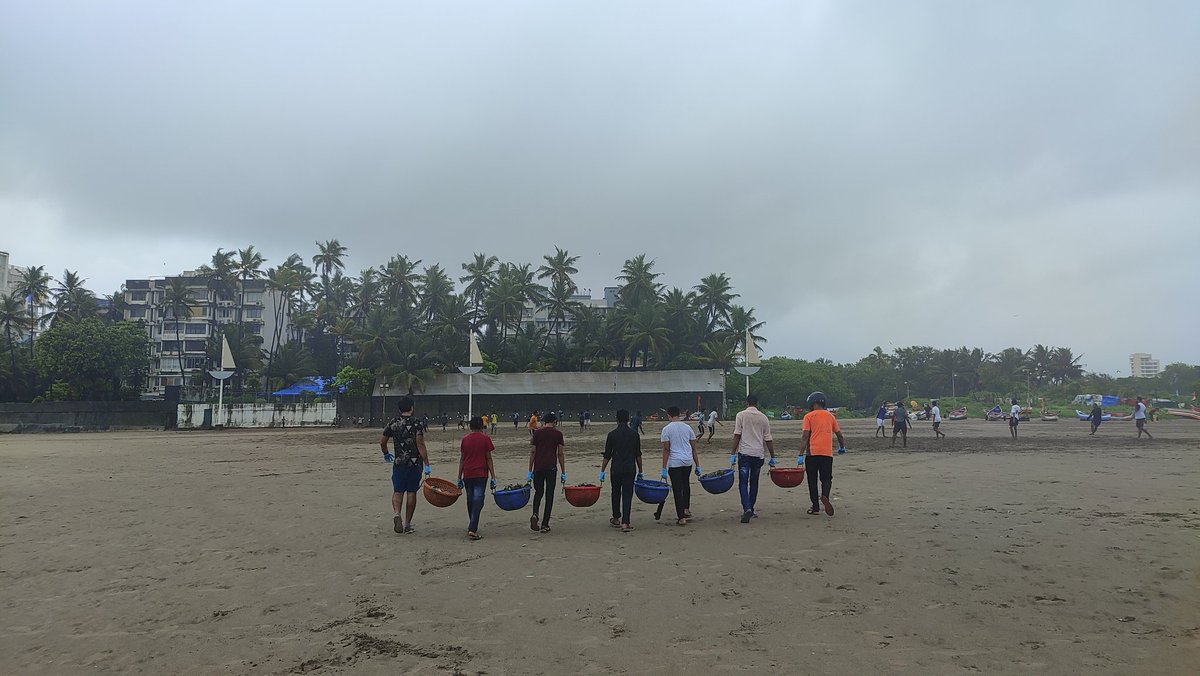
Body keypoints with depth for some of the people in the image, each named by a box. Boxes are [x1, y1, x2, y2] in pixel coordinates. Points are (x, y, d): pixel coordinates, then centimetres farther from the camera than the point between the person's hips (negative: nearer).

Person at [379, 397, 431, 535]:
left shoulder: (393, 423, 3)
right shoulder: (416, 424, -9)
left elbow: (382, 441, 9)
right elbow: (420, 444, -15)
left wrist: (386, 453, 30)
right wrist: (427, 465, -14)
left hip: (399, 462, 2)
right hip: (415, 463, -2)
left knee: (398, 491, 11)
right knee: (411, 492, 6)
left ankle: (396, 513, -16)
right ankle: (407, 524, 11)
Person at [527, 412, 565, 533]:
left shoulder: (537, 433, 3)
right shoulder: (557, 434, 0)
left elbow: (532, 452, 2)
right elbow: (560, 454, 0)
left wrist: (530, 471, 7)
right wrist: (563, 473, 5)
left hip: (538, 467, 2)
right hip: (551, 467, -2)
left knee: (538, 492, 17)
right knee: (549, 495, 6)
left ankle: (535, 514, -8)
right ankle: (545, 524, 5)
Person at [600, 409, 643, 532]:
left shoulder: (612, 434, -4)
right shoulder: (634, 434, 2)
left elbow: (607, 455, -3)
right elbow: (638, 455, 6)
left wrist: (602, 471, 4)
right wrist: (640, 471, 15)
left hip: (616, 469, 0)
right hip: (630, 469, 0)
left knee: (616, 494, 16)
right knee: (627, 494, 0)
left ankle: (616, 519, 29)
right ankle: (625, 523, -8)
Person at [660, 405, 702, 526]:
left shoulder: (667, 429, -6)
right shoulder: (688, 427, 7)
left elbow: (666, 450, -9)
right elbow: (694, 449, 8)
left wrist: (664, 469, -7)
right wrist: (698, 466, 13)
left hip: (674, 463, -5)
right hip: (688, 462, 5)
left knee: (677, 489, 0)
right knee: (686, 485, 26)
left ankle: (681, 517, 0)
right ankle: (687, 509, 31)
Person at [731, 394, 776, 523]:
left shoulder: (741, 415, -1)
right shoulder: (763, 418, 7)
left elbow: (737, 435, -6)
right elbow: (768, 439, 8)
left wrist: (733, 453, -2)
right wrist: (772, 457, 15)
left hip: (744, 453, -3)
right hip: (759, 454, 3)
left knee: (743, 482, -3)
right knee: (754, 482, 14)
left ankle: (747, 509, -20)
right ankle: (751, 510, 22)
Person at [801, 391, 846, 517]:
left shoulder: (809, 416, -2)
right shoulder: (830, 416, 11)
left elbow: (805, 437, -9)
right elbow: (839, 434, 19)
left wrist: (801, 455, -8)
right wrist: (842, 447, 37)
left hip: (812, 452, -3)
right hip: (827, 453, 3)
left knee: (812, 480, 8)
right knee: (826, 478, 7)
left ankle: (816, 507, 10)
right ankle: (825, 496, -23)